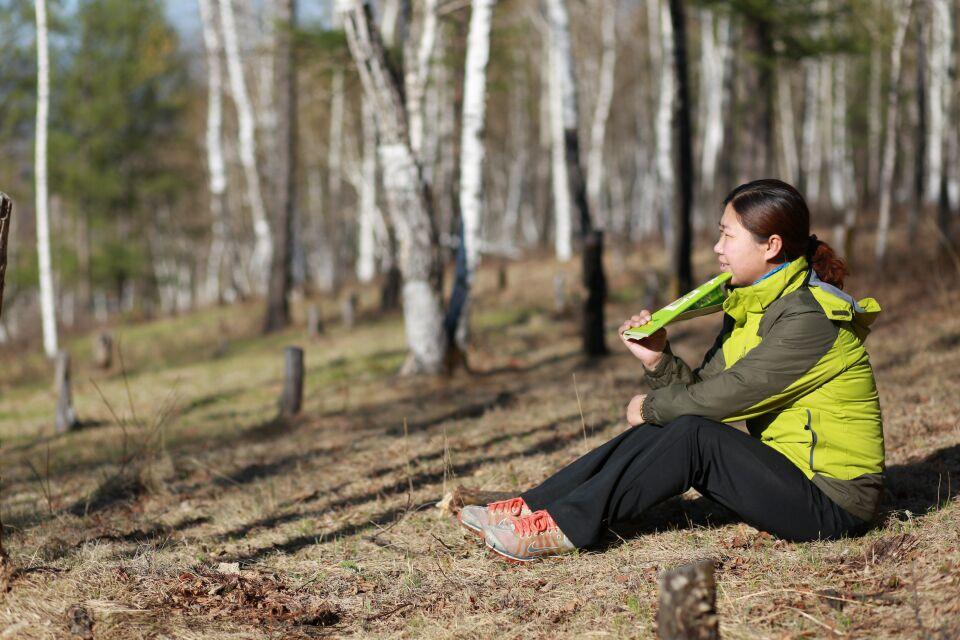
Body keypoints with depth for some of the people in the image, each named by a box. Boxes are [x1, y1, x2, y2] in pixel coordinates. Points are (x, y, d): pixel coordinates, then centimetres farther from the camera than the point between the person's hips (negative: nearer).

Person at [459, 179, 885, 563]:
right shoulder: (749, 307, 11)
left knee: (693, 434, -24)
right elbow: (703, 388, 6)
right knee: (658, 431, -5)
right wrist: (658, 361, -13)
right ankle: (532, 508, -8)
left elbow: (729, 394, -21)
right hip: (782, 465, 9)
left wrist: (651, 407, -7)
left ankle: (568, 525, -20)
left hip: (833, 501, -9)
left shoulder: (810, 317, -20)